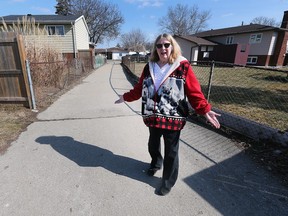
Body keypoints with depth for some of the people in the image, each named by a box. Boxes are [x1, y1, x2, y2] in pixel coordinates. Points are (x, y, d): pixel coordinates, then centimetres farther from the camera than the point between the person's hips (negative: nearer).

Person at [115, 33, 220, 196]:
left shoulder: (183, 67, -8)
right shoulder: (149, 67, 6)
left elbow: (194, 92, -11)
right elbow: (139, 88, 12)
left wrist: (205, 110, -20)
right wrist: (125, 97, 16)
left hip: (173, 119, -4)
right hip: (153, 117, 5)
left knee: (171, 152, 9)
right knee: (153, 145, 23)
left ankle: (168, 182, 33)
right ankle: (156, 164, 55)